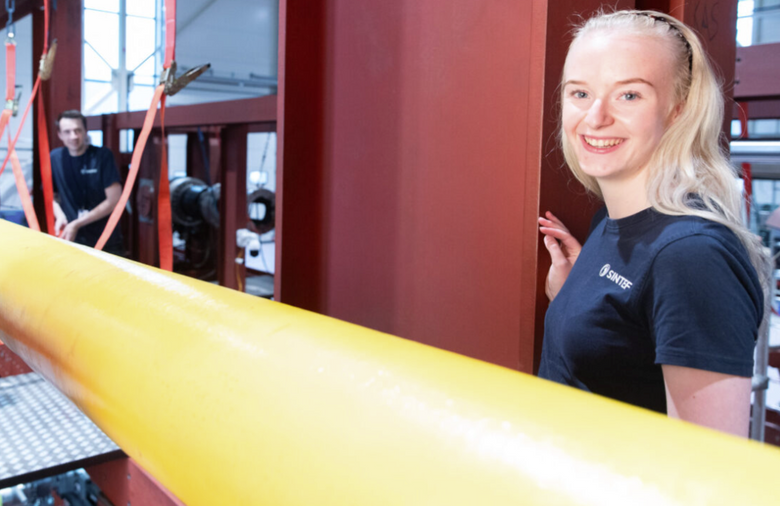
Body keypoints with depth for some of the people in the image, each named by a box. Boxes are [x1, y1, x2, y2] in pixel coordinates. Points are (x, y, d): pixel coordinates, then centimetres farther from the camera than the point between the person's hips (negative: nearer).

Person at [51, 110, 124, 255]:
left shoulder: (103, 156, -9)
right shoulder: (55, 157, 2)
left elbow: (113, 200, -12)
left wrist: (76, 224, -14)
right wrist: (59, 216, -7)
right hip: (71, 242, 3)